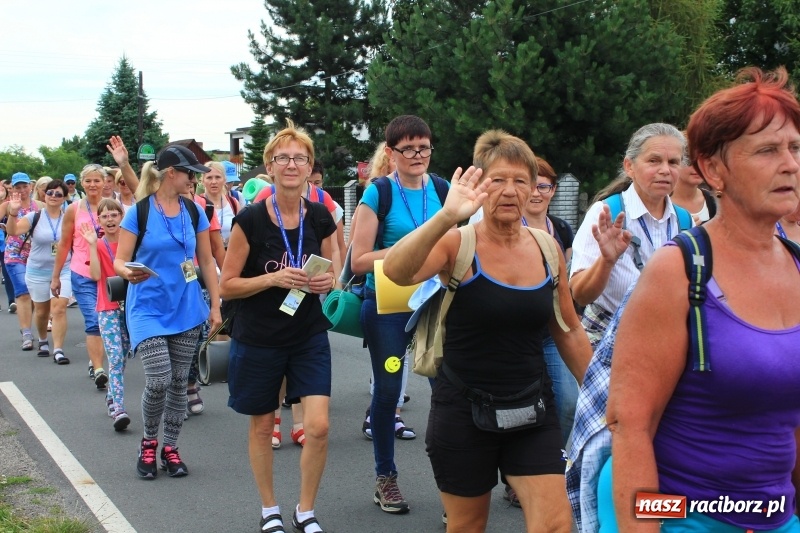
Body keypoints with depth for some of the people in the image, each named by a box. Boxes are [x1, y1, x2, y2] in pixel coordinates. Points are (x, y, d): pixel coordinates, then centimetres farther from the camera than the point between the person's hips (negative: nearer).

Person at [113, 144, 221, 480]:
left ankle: (170, 448, 23)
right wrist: (127, 272, -29)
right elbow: (119, 260, -6)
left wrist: (215, 306, 6)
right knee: (158, 380, -14)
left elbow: (207, 262, 9)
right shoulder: (139, 211, -6)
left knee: (179, 383, 8)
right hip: (148, 309, -4)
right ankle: (148, 443, 11)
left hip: (186, 310, 4)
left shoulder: (194, 211, 5)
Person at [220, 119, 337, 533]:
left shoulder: (320, 218, -2)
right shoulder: (250, 220, -12)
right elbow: (227, 285, -9)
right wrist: (274, 278, -23)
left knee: (318, 426, -8)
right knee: (262, 426, 11)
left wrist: (328, 281, -11)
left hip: (310, 337, 2)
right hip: (258, 341, -2)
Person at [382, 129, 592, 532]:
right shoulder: (457, 244, -12)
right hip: (463, 410, -3)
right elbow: (395, 271, -33)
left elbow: (569, 332, 13)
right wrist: (446, 217, -45)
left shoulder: (547, 249, 1)